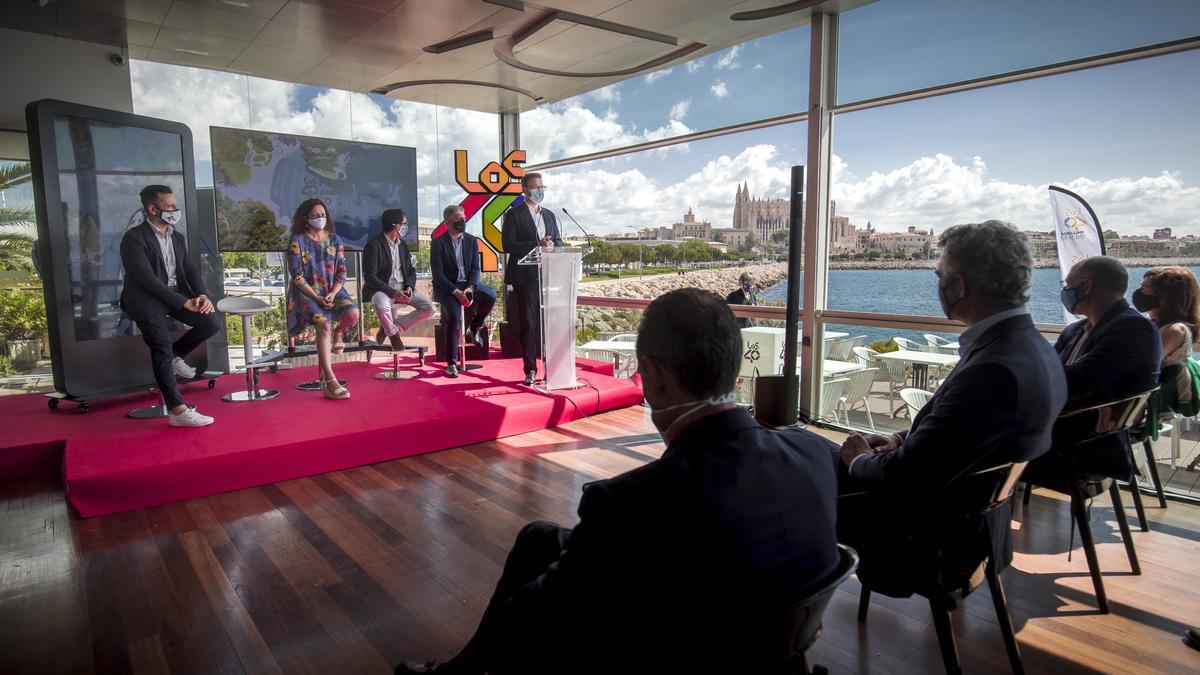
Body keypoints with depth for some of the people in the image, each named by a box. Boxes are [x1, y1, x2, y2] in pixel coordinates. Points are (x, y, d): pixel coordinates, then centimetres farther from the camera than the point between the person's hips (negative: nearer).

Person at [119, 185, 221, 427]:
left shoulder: (177, 237, 11)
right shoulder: (134, 238, -13)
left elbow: (191, 269, 8)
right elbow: (147, 279, -20)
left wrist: (202, 295, -12)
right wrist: (184, 302, -22)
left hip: (176, 295, 7)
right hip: (147, 301, -7)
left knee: (212, 322, -12)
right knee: (162, 351, -14)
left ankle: (176, 355, 14)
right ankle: (178, 411, -13)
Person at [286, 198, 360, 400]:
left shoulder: (334, 240, 11)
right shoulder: (298, 241, 0)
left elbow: (342, 272, 6)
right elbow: (297, 276, -6)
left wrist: (332, 294, -11)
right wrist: (317, 298, -15)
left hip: (333, 291, 3)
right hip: (307, 293, -3)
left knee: (353, 313, -28)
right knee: (324, 325, -30)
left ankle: (338, 333, 12)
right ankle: (329, 382, -33)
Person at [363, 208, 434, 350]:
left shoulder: (403, 245, 14)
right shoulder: (374, 246, -8)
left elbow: (411, 270, 16)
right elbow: (370, 277, -14)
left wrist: (409, 286, -6)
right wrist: (393, 293, -23)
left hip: (403, 289, 6)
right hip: (382, 290, -6)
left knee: (429, 308, -13)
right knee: (382, 305, -39)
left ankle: (390, 327, 1)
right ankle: (393, 333, -7)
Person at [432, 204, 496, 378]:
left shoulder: (471, 240, 6)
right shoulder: (438, 243, -6)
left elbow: (475, 268, 4)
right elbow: (438, 274, -11)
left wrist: (470, 288, -16)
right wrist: (456, 292, -22)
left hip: (468, 283, 4)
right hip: (446, 287, -4)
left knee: (490, 296, -26)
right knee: (453, 316, -28)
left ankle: (474, 328, 2)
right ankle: (451, 363, -15)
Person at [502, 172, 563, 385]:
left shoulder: (549, 215, 19)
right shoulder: (514, 214, 1)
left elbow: (559, 242, 18)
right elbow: (508, 245, -9)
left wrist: (551, 245, -6)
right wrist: (536, 245, -17)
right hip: (525, 276, -5)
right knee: (528, 324, -1)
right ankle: (530, 370, 4)